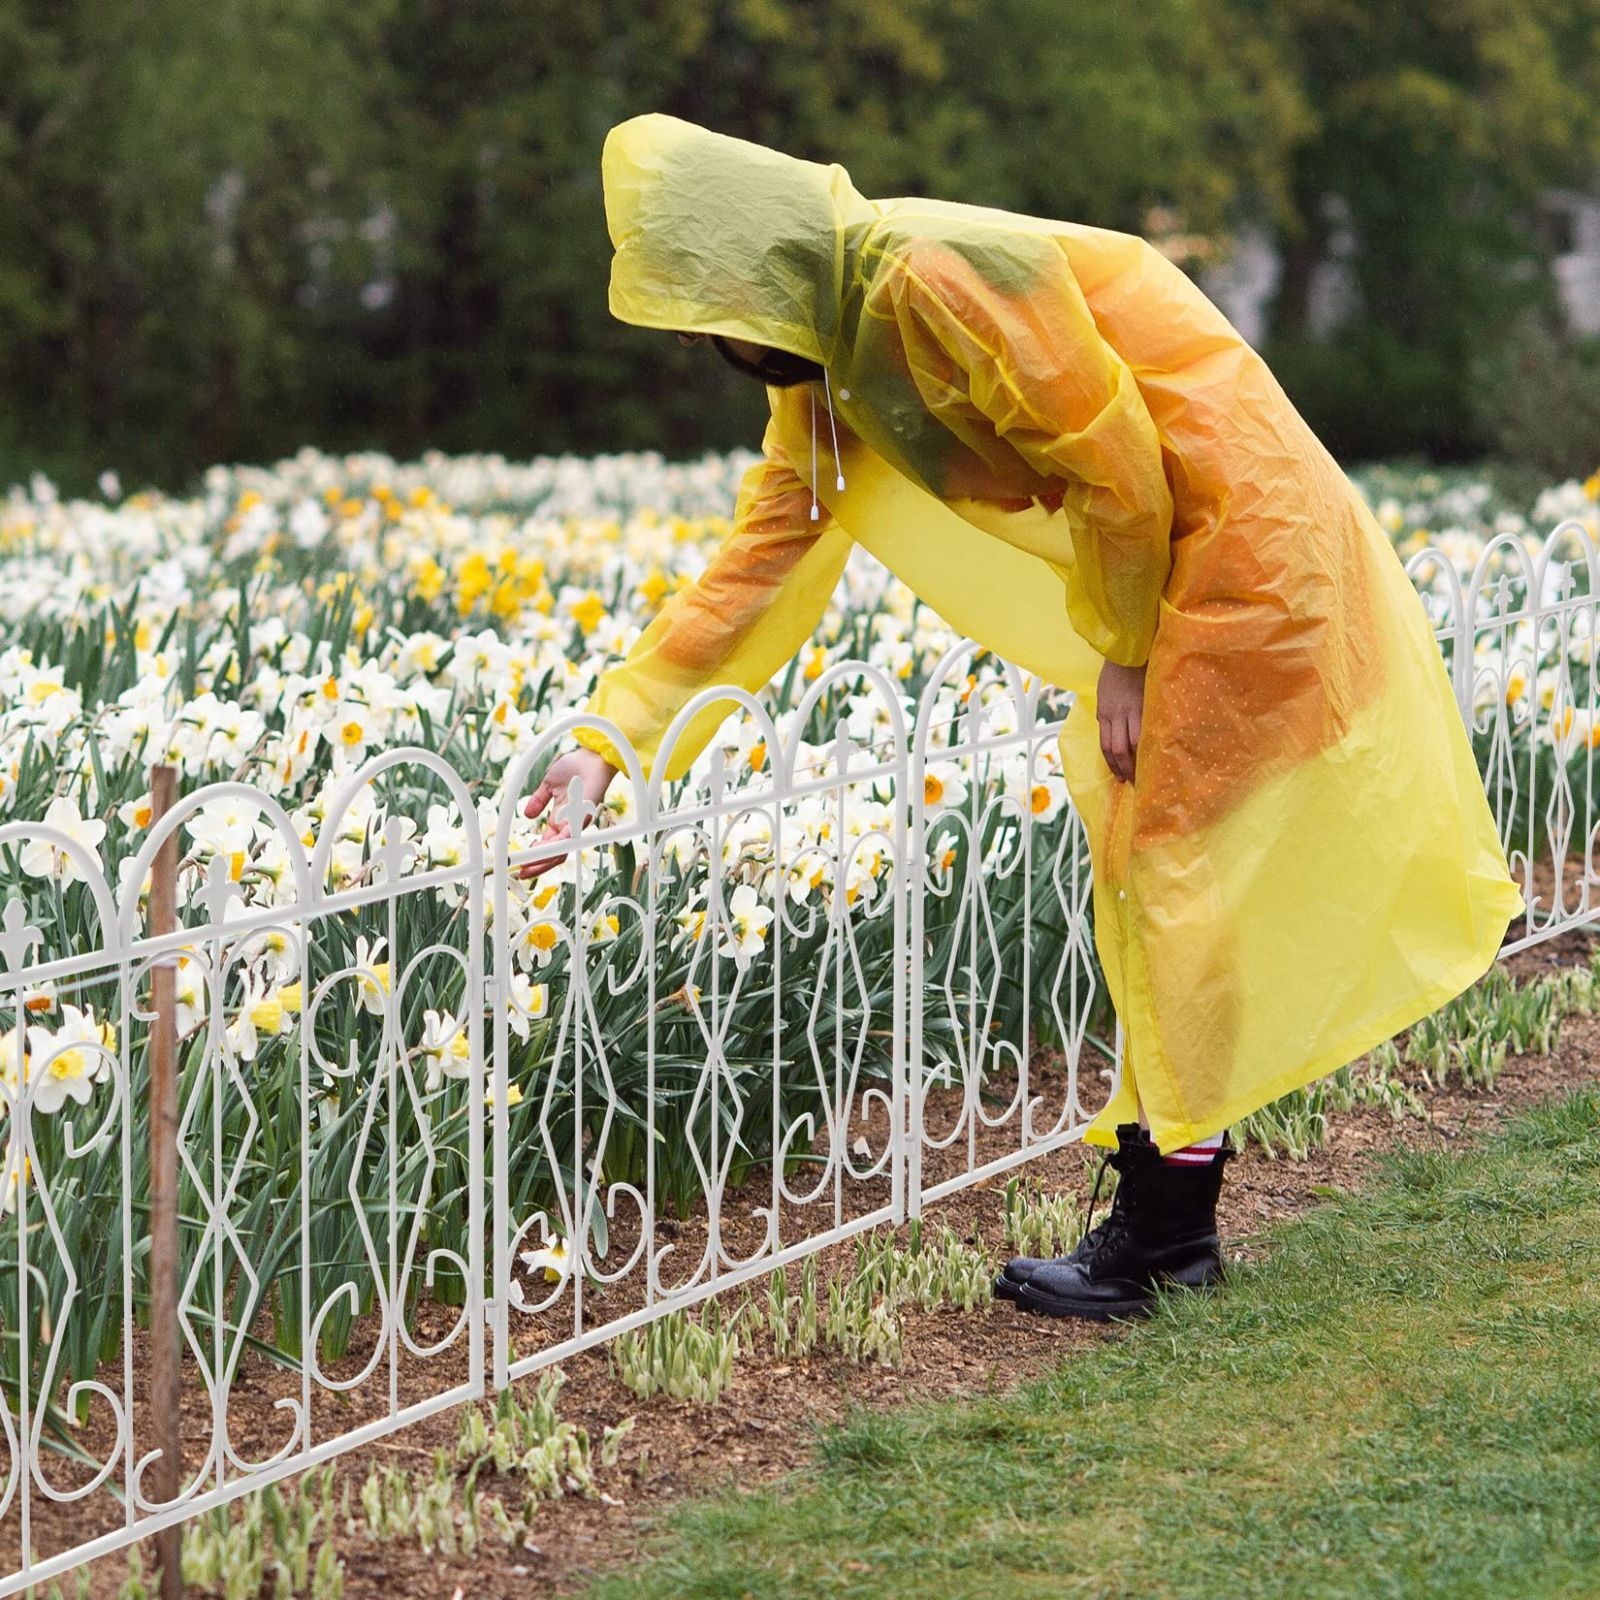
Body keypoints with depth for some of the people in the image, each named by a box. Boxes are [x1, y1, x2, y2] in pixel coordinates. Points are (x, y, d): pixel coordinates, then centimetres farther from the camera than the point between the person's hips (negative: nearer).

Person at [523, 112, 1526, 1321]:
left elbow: (1113, 461, -21)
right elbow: (754, 564, 9)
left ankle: (1154, 1241, 3)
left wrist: (1124, 654, -10)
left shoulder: (939, 277, -24)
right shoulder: (825, 364, 6)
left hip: (1242, 538, -10)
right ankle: (1172, 1227, 18)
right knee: (1142, 862, 11)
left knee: (1173, 869, -5)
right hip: (1173, 562, 10)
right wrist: (612, 738, 4)